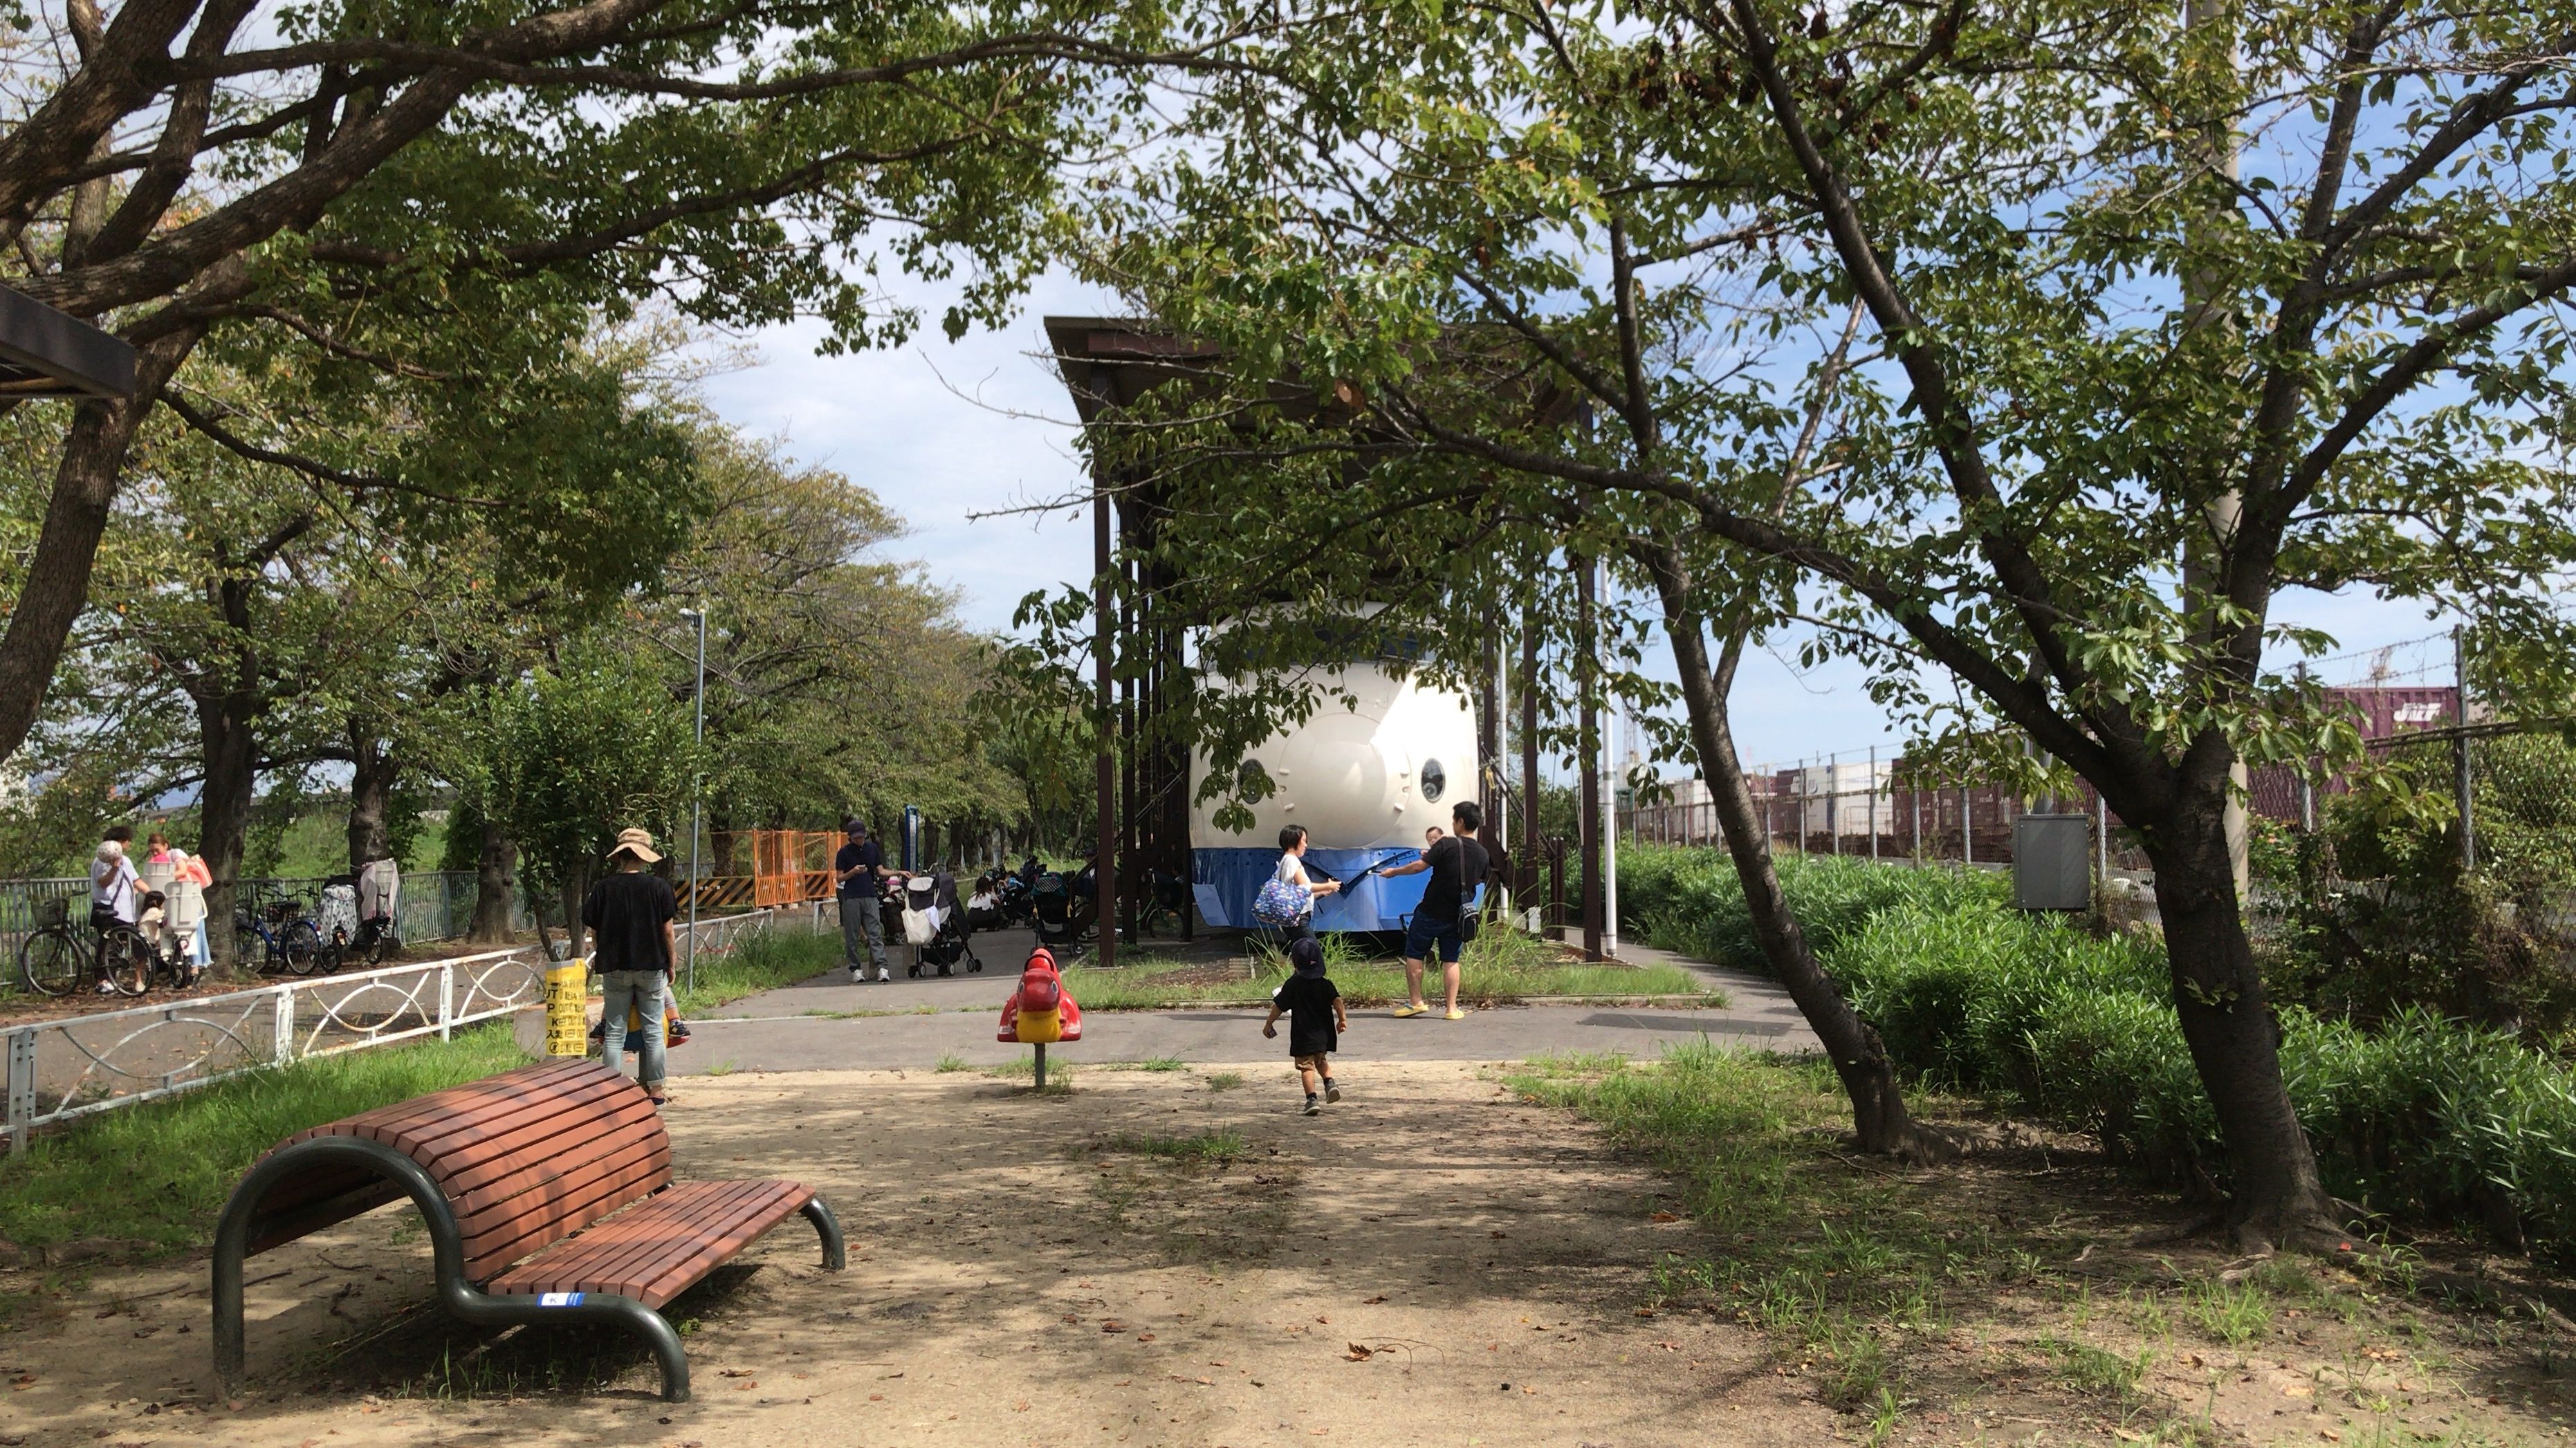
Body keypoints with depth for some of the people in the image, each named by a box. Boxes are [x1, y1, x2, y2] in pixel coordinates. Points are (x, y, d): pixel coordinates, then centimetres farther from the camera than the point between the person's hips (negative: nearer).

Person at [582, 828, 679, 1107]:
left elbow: (594, 932, 1)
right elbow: (667, 931, -4)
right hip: (651, 966, -1)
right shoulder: (659, 887, -6)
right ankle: (655, 1091, 10)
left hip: (614, 968, 1)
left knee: (614, 1031, 8)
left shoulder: (603, 889, -3)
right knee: (653, 1029, 7)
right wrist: (671, 964, 6)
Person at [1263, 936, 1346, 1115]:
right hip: (1323, 1033, 4)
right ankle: (1330, 1082, 2)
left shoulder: (1292, 984, -6)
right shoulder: (1325, 983, 0)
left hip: (1303, 1035, -4)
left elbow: (1278, 1007, -2)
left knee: (1306, 1067, -1)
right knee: (1321, 1060, 25)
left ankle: (1312, 1099, -12)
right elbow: (1337, 1001, -8)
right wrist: (1342, 1019, 2)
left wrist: (1269, 1024, 8)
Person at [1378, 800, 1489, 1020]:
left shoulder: (1447, 845, -14)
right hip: (1458, 916, 5)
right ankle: (1451, 1008, 6)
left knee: (1414, 954, 9)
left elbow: (1420, 866, -16)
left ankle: (1416, 1002, 8)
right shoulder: (1482, 854, 3)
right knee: (1451, 960, 11)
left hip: (1431, 912, -5)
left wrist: (1394, 871, 0)